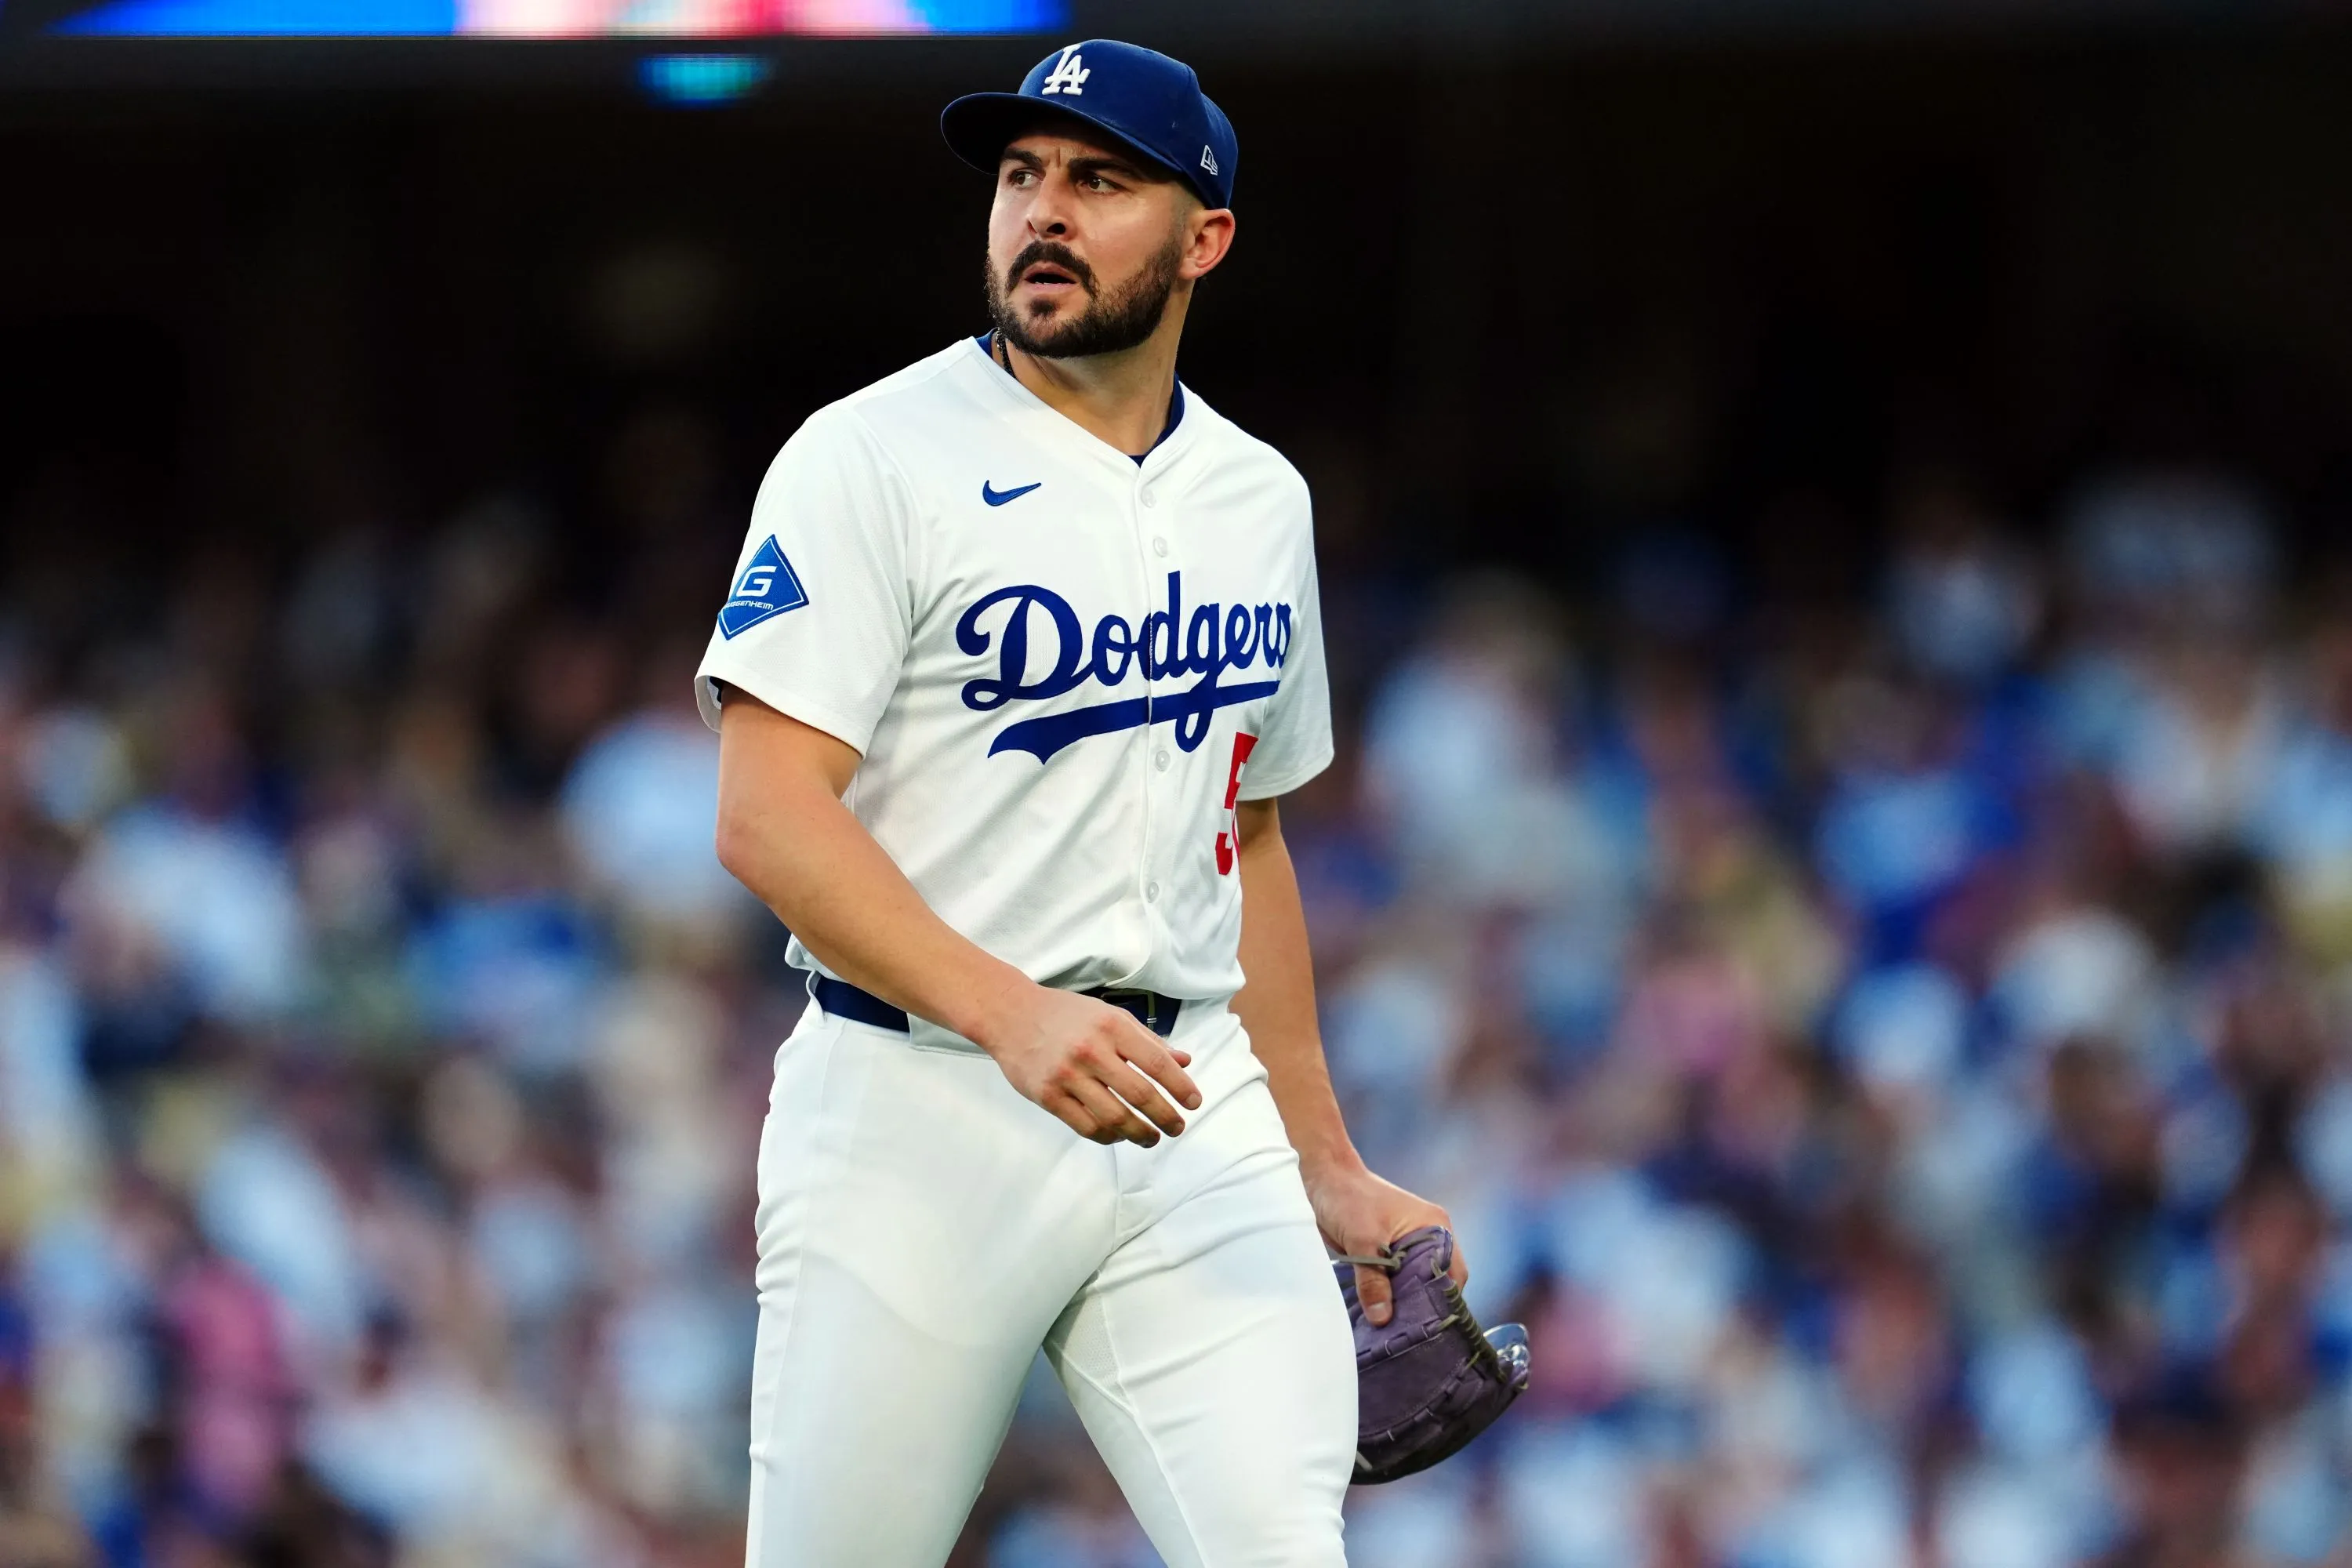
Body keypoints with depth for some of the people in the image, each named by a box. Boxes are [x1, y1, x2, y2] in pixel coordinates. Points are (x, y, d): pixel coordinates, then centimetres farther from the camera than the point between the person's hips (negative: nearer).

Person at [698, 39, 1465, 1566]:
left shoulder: (1259, 500, 14)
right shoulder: (876, 458, -5)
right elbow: (769, 815, -15)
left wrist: (1325, 1166, 22)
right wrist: (1011, 1014, -28)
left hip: (1193, 1108, 4)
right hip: (918, 1104, -4)